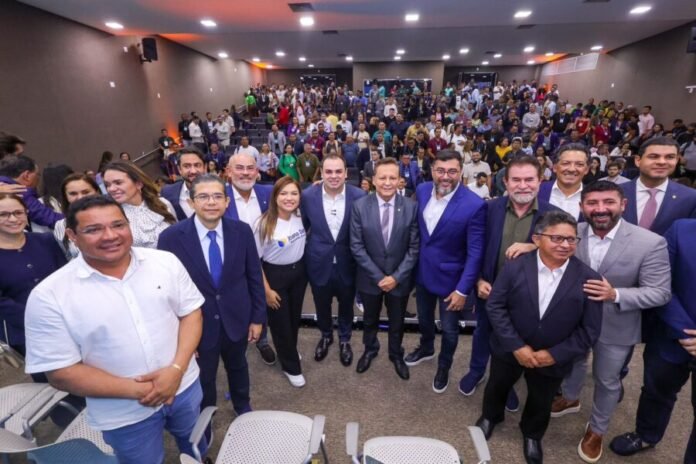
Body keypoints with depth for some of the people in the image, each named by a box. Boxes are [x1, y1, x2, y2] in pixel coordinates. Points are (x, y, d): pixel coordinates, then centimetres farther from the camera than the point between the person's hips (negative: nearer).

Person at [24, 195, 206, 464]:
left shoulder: (165, 262, -10)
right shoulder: (49, 296, -17)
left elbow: (190, 312, -5)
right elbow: (61, 373, -14)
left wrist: (177, 368, -19)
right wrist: (136, 389, -18)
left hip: (184, 384, 3)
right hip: (124, 415, -2)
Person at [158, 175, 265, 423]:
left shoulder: (242, 231, -12)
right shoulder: (171, 237, -17)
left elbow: (254, 276, -3)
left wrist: (258, 317, 0)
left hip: (236, 319, 2)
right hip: (197, 324, -2)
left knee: (238, 367, 28)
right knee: (202, 380, 21)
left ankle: (242, 405, 58)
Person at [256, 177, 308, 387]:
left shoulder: (301, 216, -10)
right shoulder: (265, 224, -23)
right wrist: (266, 290, -12)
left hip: (299, 272, 5)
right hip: (275, 275, -5)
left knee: (295, 318, 23)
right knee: (280, 322, 12)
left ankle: (288, 352, 53)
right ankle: (291, 366, 36)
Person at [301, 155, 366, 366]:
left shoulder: (359, 196, -14)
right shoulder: (308, 196, -12)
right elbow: (302, 228, 2)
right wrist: (305, 254, 3)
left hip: (347, 264, 0)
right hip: (319, 264, 1)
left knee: (346, 306, 21)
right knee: (322, 306, 22)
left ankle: (345, 340, 49)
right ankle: (325, 336, 52)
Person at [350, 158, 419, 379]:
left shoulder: (411, 207, -13)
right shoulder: (360, 206, -13)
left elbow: (414, 247, -8)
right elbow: (356, 246, -12)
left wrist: (396, 276, -14)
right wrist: (378, 276, -15)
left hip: (399, 278, 0)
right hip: (370, 277, 0)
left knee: (396, 321, 21)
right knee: (370, 319, 23)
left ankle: (396, 355, 48)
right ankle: (370, 350, 51)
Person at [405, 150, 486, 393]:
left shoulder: (474, 205, -23)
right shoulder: (422, 190, -8)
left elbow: (475, 253, -19)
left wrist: (463, 290, -18)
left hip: (450, 277, -4)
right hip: (422, 271, 5)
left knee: (449, 329, 17)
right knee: (424, 318, 26)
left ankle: (444, 366, 45)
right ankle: (426, 348, 56)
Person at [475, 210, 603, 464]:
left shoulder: (588, 278, -18)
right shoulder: (514, 267, -19)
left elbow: (590, 330, -12)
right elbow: (495, 306, -15)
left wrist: (555, 354, -17)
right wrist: (517, 346, -19)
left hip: (552, 359, 0)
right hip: (509, 350, 0)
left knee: (541, 403, 25)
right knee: (497, 387, 26)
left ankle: (532, 434, 58)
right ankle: (490, 416, 60)